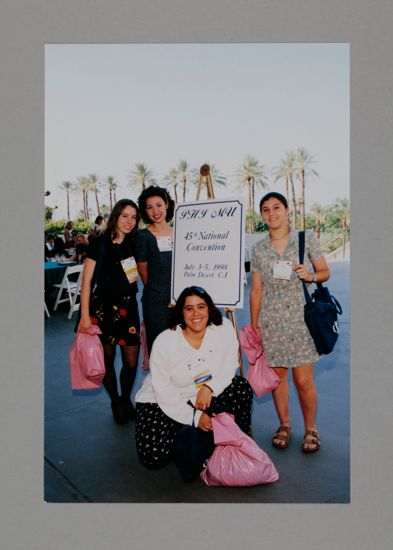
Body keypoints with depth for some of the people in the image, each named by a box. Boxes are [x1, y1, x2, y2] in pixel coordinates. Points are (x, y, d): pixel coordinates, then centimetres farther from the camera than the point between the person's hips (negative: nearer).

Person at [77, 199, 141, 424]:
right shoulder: (100, 243, -5)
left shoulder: (134, 244, 5)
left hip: (128, 307, 3)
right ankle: (116, 403, 31)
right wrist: (85, 315, -10)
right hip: (103, 307, -2)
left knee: (132, 362, 3)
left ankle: (127, 400, 30)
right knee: (108, 360, 9)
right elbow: (87, 280, -6)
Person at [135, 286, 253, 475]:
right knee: (154, 457, -19)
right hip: (162, 402, -2)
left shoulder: (224, 328, -14)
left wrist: (209, 387, -24)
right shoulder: (164, 342, -22)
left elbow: (229, 366, -6)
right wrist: (195, 417, -21)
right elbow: (164, 392, -17)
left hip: (203, 397, 3)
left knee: (242, 387, -19)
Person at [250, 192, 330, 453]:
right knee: (277, 376, 10)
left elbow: (325, 272, 6)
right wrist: (254, 327, 7)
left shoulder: (307, 238, 0)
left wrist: (311, 276, -17)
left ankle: (311, 429, 24)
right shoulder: (258, 249, 5)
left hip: (301, 319, -2)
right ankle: (284, 425, 31)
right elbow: (256, 290, 7)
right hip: (271, 322, 2)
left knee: (303, 380, 0)